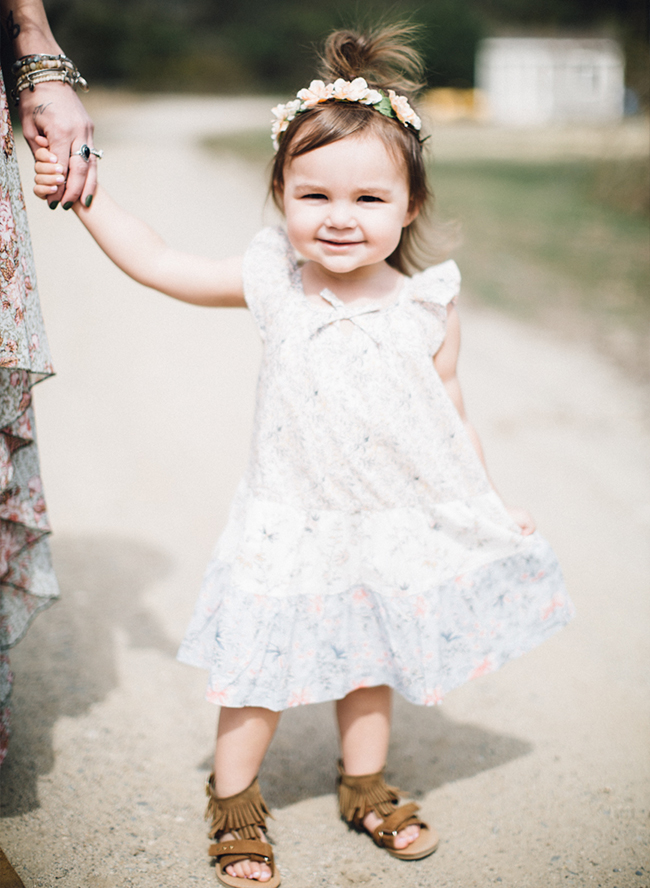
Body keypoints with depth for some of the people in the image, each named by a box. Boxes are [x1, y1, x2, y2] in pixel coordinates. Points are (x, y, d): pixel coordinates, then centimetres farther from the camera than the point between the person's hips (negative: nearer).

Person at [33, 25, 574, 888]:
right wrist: (83, 193, -3)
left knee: (369, 662, 19)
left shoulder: (428, 307, -9)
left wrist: (491, 511, 2)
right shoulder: (273, 283, -9)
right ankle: (233, 802, 31)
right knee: (261, 668, 7)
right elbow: (157, 263, -1)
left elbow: (452, 421, 1)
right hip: (292, 525, -1)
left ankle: (365, 788, 43)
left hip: (392, 532, 1)